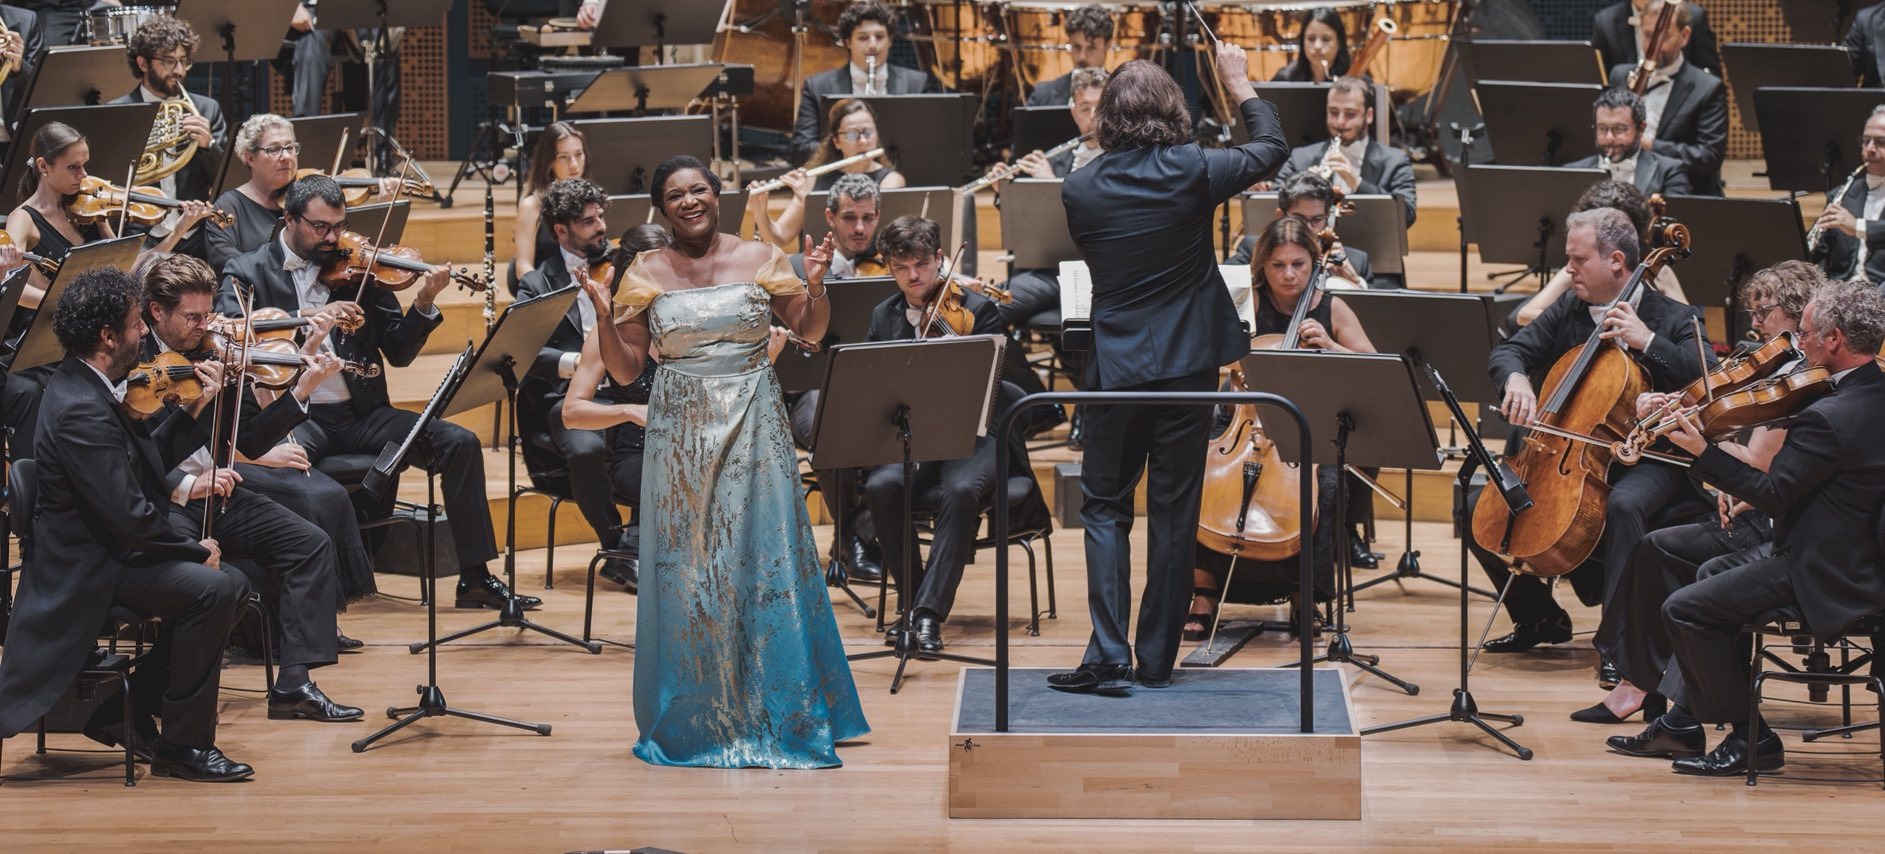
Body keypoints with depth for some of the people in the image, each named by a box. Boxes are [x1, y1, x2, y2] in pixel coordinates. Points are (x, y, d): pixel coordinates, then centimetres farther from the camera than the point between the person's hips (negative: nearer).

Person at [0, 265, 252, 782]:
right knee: (212, 590, -23)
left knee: (228, 585, 9)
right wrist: (196, 548, -14)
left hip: (107, 552, 11)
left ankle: (128, 713, 15)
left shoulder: (89, 389, 8)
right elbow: (130, 517, -27)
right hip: (86, 574, -11)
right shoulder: (81, 411, -25)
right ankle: (183, 745, -12)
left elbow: (148, 460, 15)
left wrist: (199, 409, 6)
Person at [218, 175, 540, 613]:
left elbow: (399, 353, 9)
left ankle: (475, 577, -7)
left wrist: (423, 305, -9)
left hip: (359, 413, 3)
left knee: (459, 442, -14)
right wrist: (307, 318, -23)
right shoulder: (247, 272, 5)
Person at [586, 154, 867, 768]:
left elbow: (810, 332, 12)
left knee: (766, 566, 0)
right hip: (682, 436, 0)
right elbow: (625, 371, 2)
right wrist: (606, 320, -14)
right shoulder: (646, 274, 2)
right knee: (688, 573, 3)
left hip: (754, 432, 0)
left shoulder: (759, 259, 3)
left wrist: (816, 285, -6)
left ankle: (778, 717, 10)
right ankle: (695, 724, 13)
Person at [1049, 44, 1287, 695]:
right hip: (1188, 365, 0)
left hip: (1115, 367, 1)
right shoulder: (1192, 171, -10)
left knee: (1105, 506, 10)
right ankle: (1157, 659, 11)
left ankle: (1109, 656, -3)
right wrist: (1239, 82, 17)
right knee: (1174, 513, 7)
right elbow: (1272, 148, 6)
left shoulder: (1079, 190, -5)